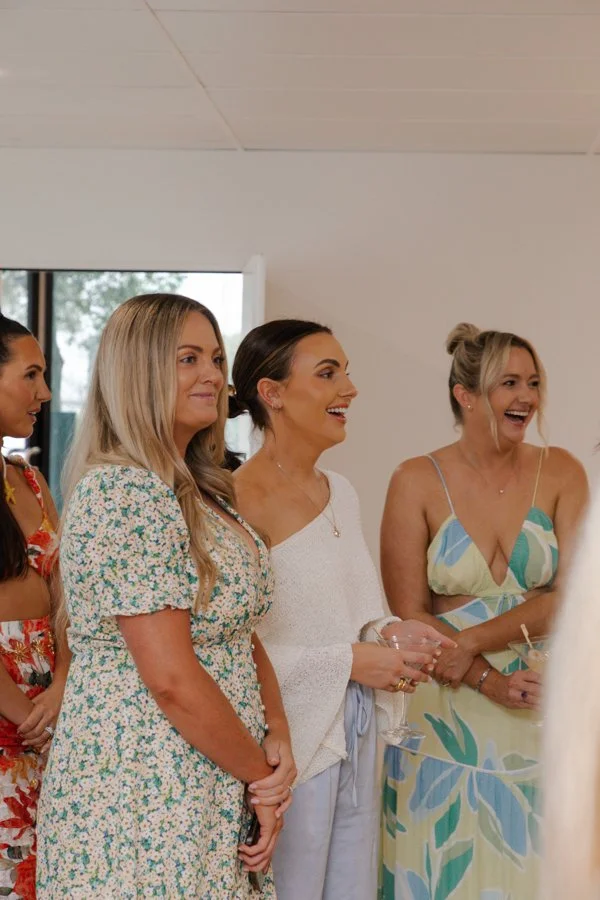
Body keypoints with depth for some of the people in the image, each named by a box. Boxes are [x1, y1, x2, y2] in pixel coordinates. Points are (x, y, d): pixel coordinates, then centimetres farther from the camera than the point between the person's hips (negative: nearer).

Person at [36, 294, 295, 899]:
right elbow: (171, 678, -21)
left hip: (213, 791, 9)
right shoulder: (123, 492, -18)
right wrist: (260, 774, -10)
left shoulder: (200, 491, 12)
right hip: (142, 798, -9)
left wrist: (277, 741, -3)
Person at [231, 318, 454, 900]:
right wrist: (347, 662, -17)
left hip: (355, 737, 8)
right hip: (290, 742, -8)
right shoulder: (237, 500, -16)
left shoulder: (341, 493, 10)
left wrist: (387, 631, 0)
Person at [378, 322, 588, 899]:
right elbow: (409, 614, -6)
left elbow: (572, 598, -7)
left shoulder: (560, 473, 0)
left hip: (540, 712, 2)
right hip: (446, 713, -1)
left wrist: (474, 641, -18)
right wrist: (491, 681, -16)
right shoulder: (417, 481, -5)